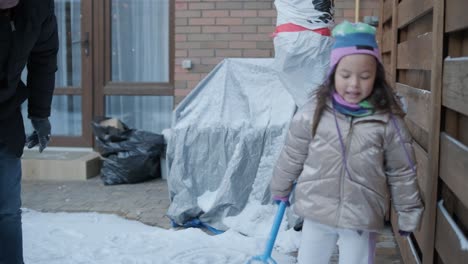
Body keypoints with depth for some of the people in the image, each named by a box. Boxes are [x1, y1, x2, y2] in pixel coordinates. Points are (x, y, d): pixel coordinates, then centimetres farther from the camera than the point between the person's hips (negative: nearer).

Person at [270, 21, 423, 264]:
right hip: (317, 213, 1)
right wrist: (280, 190, 15)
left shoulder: (388, 121, -10)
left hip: (362, 218, -1)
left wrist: (408, 214, 5)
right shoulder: (313, 113, -9)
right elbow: (292, 157, 4)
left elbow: (402, 173, -1)